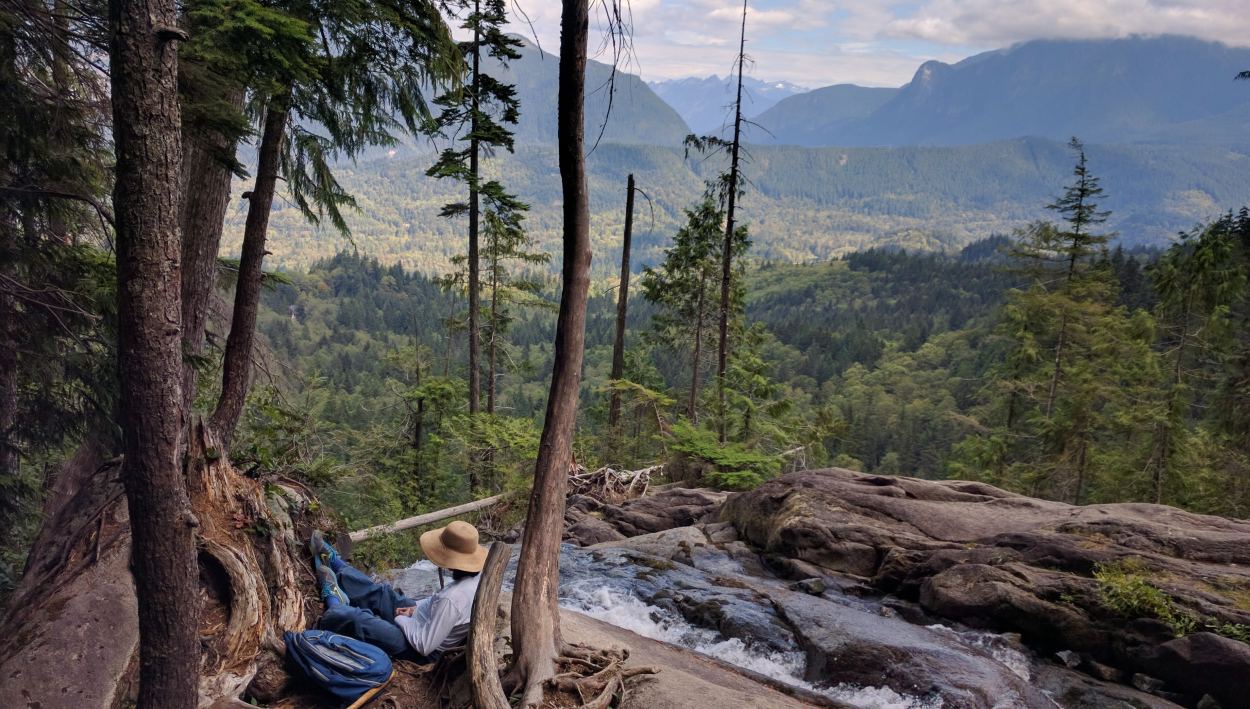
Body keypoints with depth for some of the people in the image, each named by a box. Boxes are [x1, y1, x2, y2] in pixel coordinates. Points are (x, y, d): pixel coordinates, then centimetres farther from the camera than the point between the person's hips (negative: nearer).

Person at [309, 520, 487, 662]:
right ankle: (332, 560, 36)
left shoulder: (452, 600, -41)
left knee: (351, 617, -9)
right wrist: (417, 606, 0)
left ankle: (333, 598, 26)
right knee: (381, 592, 19)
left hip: (414, 647, -8)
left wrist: (400, 619, -15)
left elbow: (424, 646, -31)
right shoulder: (477, 577, -15)